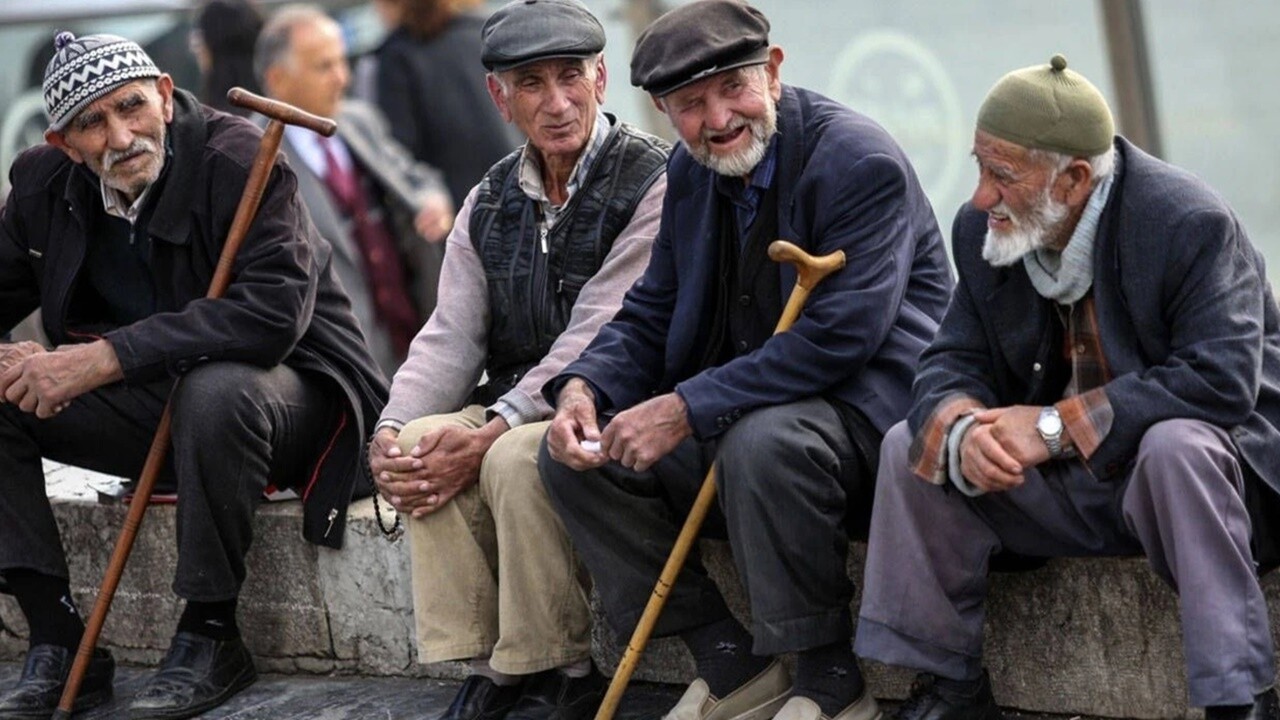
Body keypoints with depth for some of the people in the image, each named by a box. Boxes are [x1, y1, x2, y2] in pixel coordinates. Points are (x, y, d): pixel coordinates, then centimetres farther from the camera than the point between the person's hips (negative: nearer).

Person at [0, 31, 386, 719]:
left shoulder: (237, 160, -21)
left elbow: (274, 311, -33)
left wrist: (106, 358, -37)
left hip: (288, 392, -6)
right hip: (149, 404, 6)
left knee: (215, 391, -40)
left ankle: (210, 637, -21)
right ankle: (58, 643, -11)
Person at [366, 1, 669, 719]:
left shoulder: (651, 183, -11)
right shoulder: (491, 202, 11)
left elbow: (598, 339, -19)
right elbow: (451, 337, 5)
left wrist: (490, 435, -26)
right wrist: (392, 430, -15)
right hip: (515, 409, 6)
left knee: (516, 459, -33)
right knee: (423, 447, -21)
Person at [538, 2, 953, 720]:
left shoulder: (862, 162, -18)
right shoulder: (690, 174, 8)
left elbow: (837, 337, -26)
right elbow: (650, 316, 13)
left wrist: (687, 410, -29)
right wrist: (583, 388, -10)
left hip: (867, 405, -8)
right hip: (741, 409, 8)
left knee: (762, 442, -38)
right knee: (577, 455, -5)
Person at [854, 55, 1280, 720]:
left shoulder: (1191, 225, -22)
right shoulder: (982, 231, -3)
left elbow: (1221, 381, -31)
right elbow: (952, 364, -1)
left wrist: (1057, 426, -32)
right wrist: (962, 429, -28)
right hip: (1071, 490, 6)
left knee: (1176, 447, -39)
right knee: (911, 445, -8)